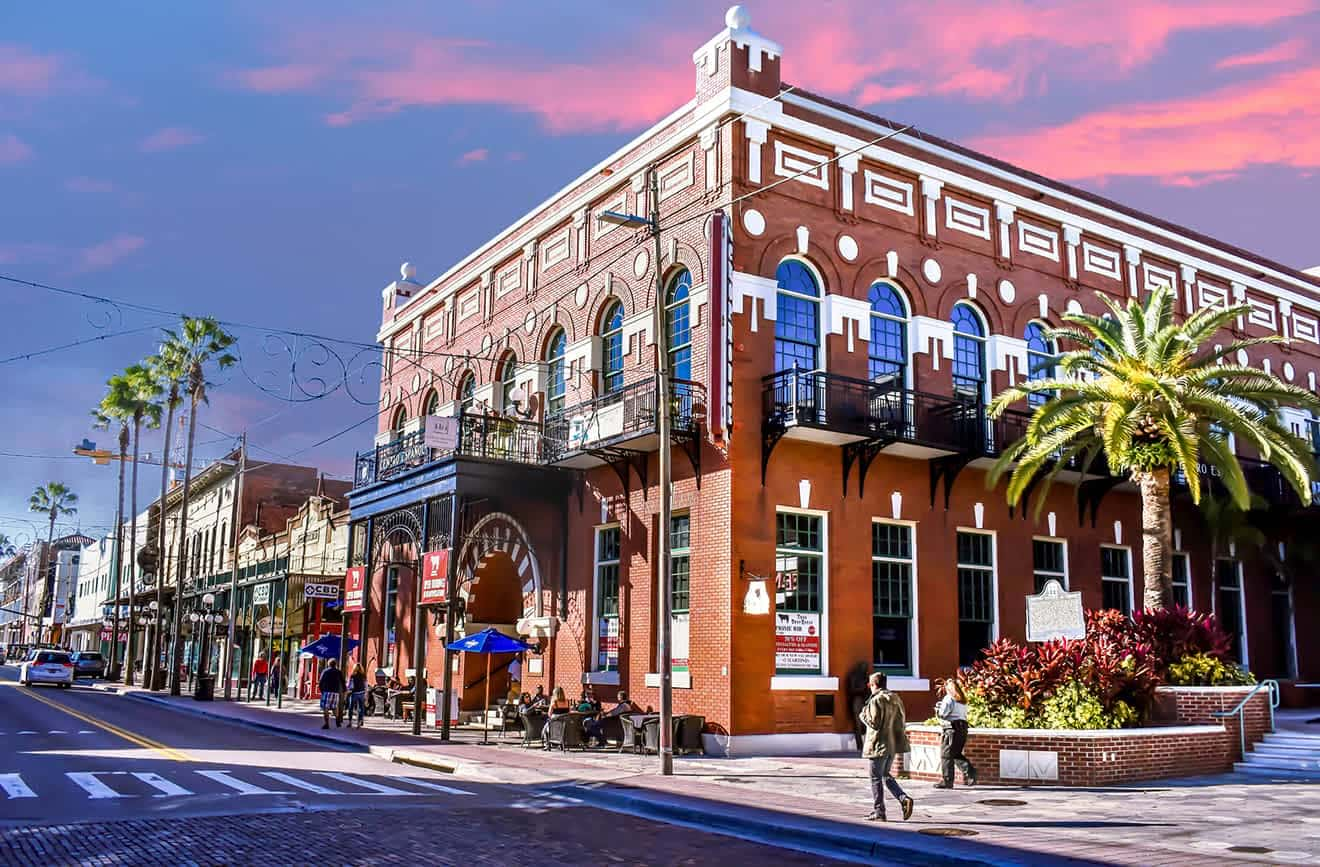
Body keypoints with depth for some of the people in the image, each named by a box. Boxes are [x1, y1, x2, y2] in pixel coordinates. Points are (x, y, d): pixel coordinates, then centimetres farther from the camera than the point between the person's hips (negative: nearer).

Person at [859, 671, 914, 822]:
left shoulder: (876, 700, -15)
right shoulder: (896, 699, 9)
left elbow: (874, 723, -19)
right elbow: (902, 721, 12)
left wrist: (863, 714, -3)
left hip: (879, 745, -8)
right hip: (894, 744, 8)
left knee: (876, 778, 3)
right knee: (886, 776, 20)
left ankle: (878, 812, 7)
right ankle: (904, 799, 3)